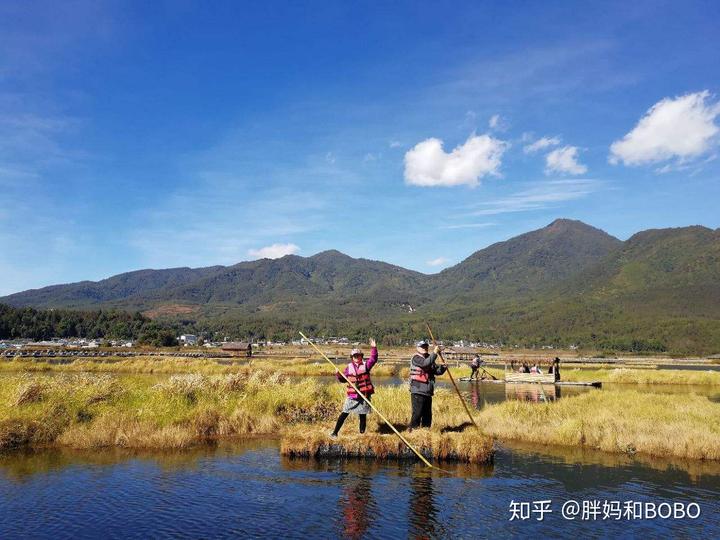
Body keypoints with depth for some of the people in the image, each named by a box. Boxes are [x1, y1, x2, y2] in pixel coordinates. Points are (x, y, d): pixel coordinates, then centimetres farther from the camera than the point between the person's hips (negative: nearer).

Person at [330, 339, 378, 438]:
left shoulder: (365, 364, -1)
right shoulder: (349, 366, 5)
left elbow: (373, 359, -18)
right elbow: (344, 379, 11)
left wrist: (374, 348, -31)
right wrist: (338, 375, -9)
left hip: (364, 395, -1)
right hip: (352, 395, 1)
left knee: (363, 415, 7)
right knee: (344, 413, 0)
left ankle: (362, 433, 21)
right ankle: (335, 432, 6)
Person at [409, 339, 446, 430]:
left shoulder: (429, 359, 17)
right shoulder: (416, 358, -6)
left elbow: (437, 371, 13)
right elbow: (426, 363, -24)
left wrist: (443, 367, -6)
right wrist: (435, 353, -23)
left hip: (427, 392, 8)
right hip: (418, 391, -8)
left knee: (427, 415, 12)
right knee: (417, 413, -9)